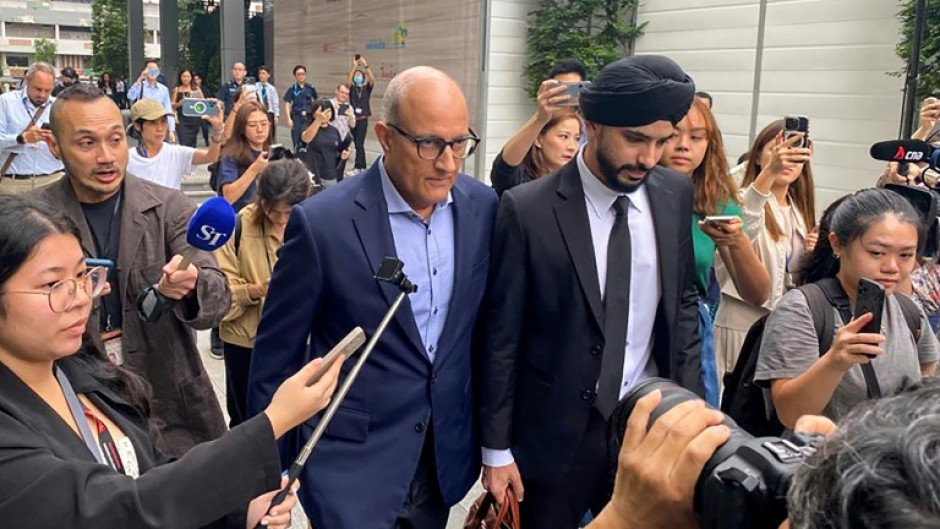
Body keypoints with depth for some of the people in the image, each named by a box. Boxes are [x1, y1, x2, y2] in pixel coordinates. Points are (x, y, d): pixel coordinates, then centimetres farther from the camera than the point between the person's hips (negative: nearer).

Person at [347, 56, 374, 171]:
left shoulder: (367, 88, 5)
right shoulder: (352, 88, 5)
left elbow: (372, 79, -14)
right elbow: (347, 81, -15)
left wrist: (366, 65, -22)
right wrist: (354, 66, -23)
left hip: (363, 119, -2)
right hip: (353, 119, 2)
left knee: (359, 144, -10)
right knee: (358, 144, 8)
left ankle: (358, 166, -13)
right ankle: (362, 165, 18)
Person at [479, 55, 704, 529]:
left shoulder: (675, 194, -1)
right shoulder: (528, 209, -15)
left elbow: (683, 300, 10)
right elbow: (501, 337, -10)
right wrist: (496, 448, -7)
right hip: (556, 433, -3)